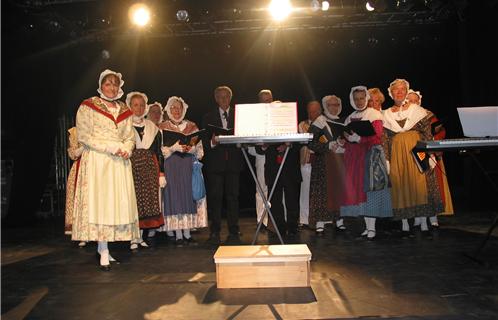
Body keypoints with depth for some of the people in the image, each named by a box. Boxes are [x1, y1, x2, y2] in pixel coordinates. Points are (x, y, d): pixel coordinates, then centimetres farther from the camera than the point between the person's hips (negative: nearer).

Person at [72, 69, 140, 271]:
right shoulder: (88, 106, 3)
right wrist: (110, 147, -15)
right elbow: (84, 136, -5)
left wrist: (127, 149, -7)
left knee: (118, 202, -1)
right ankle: (104, 253, -7)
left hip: (119, 162, 5)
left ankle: (102, 246, 10)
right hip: (97, 160, -4)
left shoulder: (124, 110, 17)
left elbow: (130, 137, 16)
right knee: (99, 201, -8)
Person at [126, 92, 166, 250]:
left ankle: (140, 237, 11)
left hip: (149, 168, 3)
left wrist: (161, 173, 6)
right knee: (132, 201, -5)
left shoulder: (152, 127, 15)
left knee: (147, 201, 1)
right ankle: (133, 239, 4)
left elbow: (158, 151, 12)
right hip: (131, 166, -3)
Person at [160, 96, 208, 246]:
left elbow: (199, 147, 8)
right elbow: (162, 148, -2)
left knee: (189, 195, 1)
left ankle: (187, 233, 9)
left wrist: (189, 148, -13)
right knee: (175, 196, -4)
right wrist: (177, 147, -17)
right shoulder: (163, 127, 6)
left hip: (189, 165, 2)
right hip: (171, 166, -2)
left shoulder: (192, 126, 12)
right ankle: (178, 235, 2)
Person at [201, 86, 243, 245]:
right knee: (215, 197, -1)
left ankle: (233, 232, 9)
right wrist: (212, 142, -17)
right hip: (215, 162, 0)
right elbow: (204, 141, 3)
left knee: (233, 196, 1)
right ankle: (215, 232, 8)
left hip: (233, 161, 0)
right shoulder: (208, 117, 12)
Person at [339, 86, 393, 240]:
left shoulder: (374, 114, 3)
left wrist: (358, 138, -18)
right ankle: (367, 226, 5)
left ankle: (372, 228, -8)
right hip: (353, 156, 5)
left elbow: (377, 137, -9)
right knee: (356, 188, -1)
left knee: (369, 187, -11)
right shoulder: (350, 118, 20)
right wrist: (345, 140, -4)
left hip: (370, 154, -5)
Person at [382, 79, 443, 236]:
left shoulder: (417, 110, 6)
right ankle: (405, 225, 6)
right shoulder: (387, 114, 10)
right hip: (397, 155, 2)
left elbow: (428, 134, 2)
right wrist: (387, 161, 0)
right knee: (400, 187, 0)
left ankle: (424, 225, 2)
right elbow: (385, 139, 7)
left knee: (420, 185, -6)